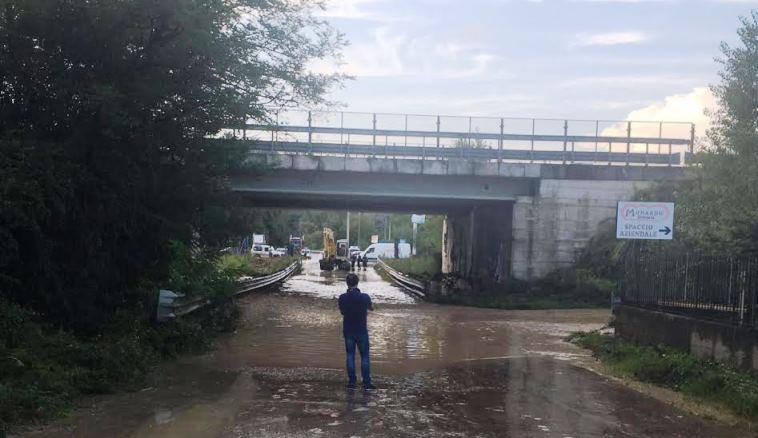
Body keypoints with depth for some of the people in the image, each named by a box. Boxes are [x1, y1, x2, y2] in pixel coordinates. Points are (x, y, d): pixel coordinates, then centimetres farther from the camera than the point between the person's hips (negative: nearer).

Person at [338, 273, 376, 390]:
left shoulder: (342, 298, -9)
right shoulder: (364, 297, -15)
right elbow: (371, 308, 6)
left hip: (348, 331, 2)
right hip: (362, 331, -2)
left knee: (350, 356, 10)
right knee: (365, 356, 6)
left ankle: (351, 382, 10)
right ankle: (366, 382, 4)